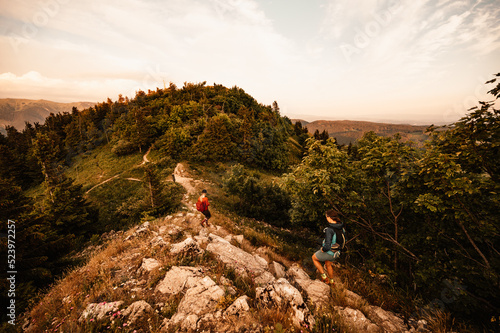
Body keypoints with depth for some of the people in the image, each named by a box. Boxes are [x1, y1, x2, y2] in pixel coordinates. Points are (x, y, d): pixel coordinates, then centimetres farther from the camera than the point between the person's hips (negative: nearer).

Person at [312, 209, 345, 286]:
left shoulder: (329, 229, -34)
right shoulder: (341, 227, -9)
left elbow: (327, 246, -34)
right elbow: (344, 240, 6)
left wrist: (322, 249, -13)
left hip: (328, 252, -7)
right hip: (336, 252, 7)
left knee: (314, 258, 22)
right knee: (328, 265, 34)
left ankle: (324, 277, 25)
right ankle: (331, 281, 56)